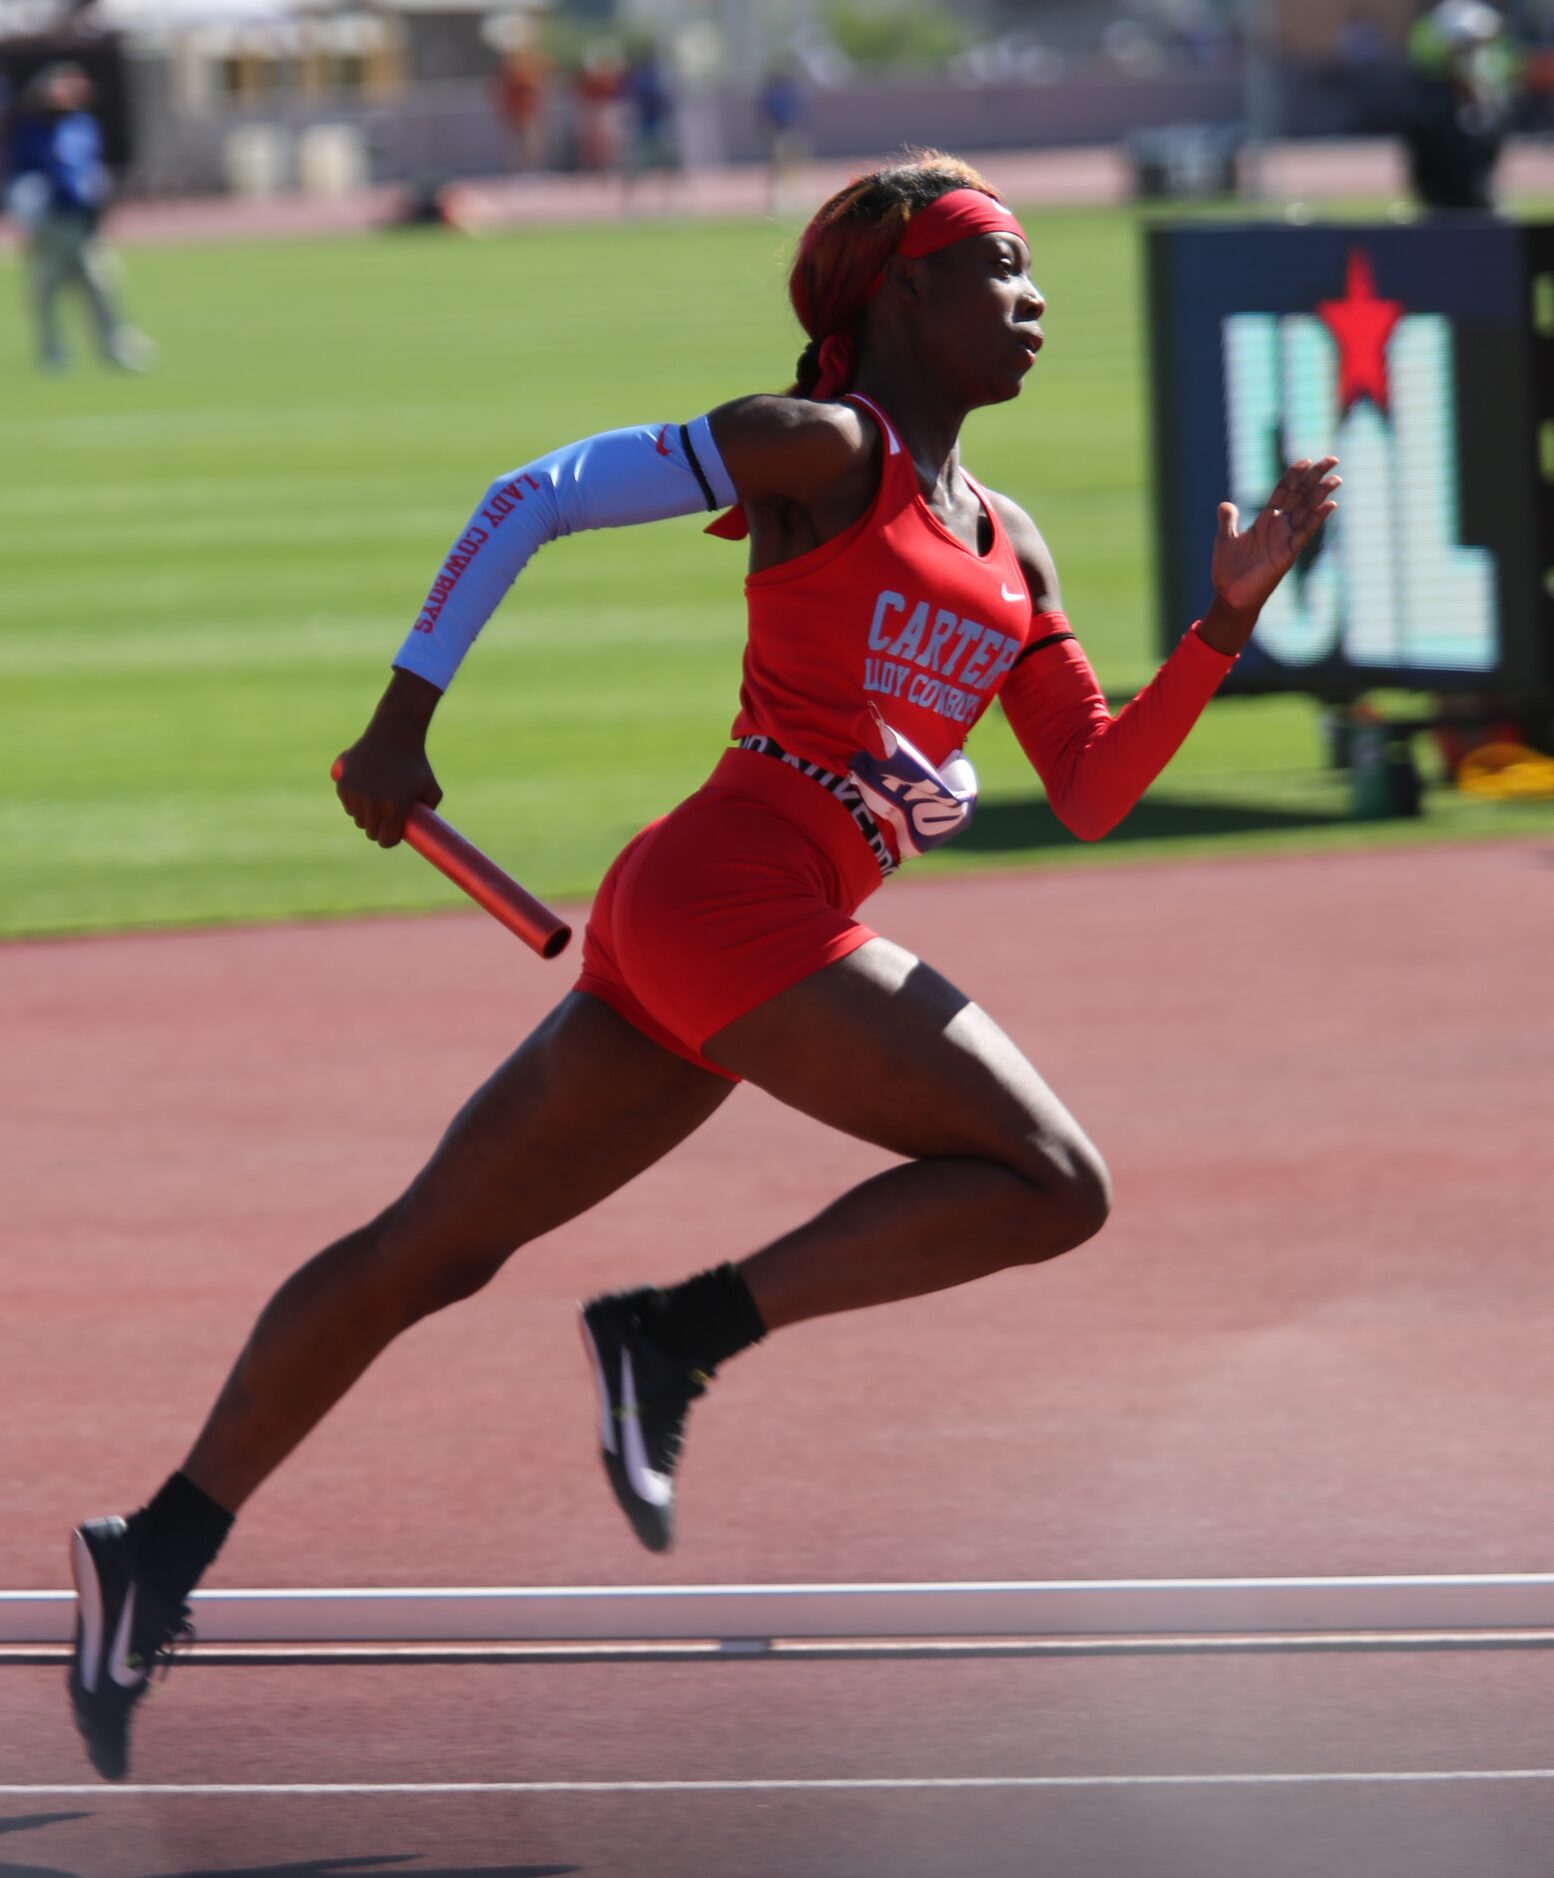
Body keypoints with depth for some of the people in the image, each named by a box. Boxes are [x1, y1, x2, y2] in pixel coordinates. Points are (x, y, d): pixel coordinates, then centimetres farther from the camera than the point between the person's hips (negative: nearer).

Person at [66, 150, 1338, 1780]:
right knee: (1052, 1184, -10)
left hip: (678, 921, 9)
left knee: (431, 1249, 9)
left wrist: (1227, 621, 7)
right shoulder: (824, 451, -3)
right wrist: (405, 713, -7)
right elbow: (533, 497, -4)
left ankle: (159, 1556, 12)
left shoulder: (1006, 548, 21)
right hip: (734, 895, -9)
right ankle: (679, 1338, -10)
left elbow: (1092, 796, 18)